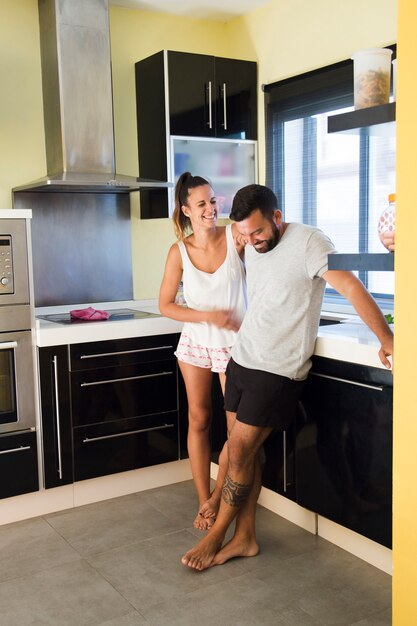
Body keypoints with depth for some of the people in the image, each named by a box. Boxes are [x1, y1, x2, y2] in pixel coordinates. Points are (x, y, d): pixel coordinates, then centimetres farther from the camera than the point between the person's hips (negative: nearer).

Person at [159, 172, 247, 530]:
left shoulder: (235, 235, -12)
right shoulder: (179, 252, -9)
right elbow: (166, 306, -5)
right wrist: (210, 316, -15)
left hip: (234, 344, -1)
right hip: (196, 343, 1)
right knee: (199, 420, 8)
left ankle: (216, 497, 24)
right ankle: (204, 501, 23)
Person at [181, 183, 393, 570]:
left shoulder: (308, 241, -15)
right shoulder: (251, 248, 8)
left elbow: (350, 287, -20)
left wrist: (387, 341, -23)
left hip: (278, 370, -7)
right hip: (242, 360, 7)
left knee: (239, 452, -4)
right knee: (245, 451, 9)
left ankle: (215, 537, 13)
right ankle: (244, 538, 20)